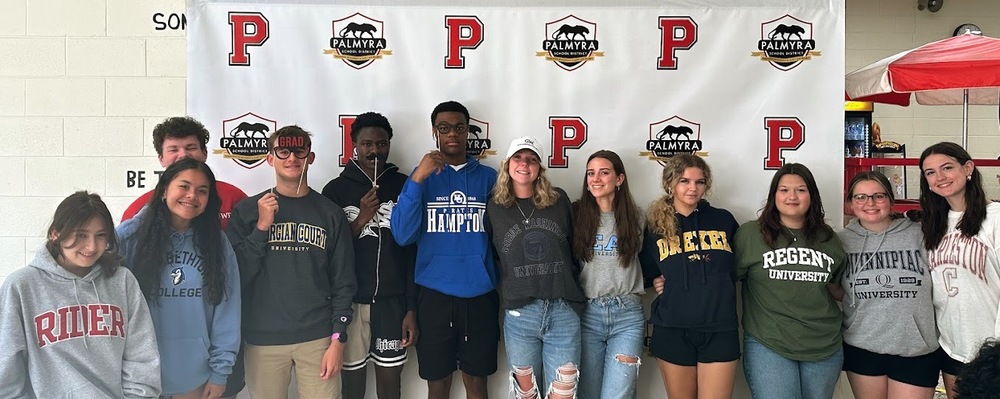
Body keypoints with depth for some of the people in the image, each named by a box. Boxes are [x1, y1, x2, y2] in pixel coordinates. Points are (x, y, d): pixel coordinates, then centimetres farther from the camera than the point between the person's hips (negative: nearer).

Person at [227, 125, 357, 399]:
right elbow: (236, 276, -2)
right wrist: (262, 226, -11)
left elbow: (343, 282, 3)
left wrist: (337, 340, -3)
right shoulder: (247, 210, 4)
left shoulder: (331, 214, 4)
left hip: (318, 338, 0)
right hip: (263, 339, 0)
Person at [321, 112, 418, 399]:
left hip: (392, 300, 1)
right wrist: (361, 219, -14)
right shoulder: (336, 189, 0)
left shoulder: (404, 186, 2)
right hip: (350, 300, 0)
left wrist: (412, 308, 0)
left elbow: (414, 250, 3)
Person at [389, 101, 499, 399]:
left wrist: (504, 293, -4)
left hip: (479, 295, 0)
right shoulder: (423, 176, 2)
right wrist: (417, 179, -19)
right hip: (434, 294, 0)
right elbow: (403, 235, -10)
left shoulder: (488, 177, 3)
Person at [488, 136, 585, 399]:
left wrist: (572, 286, 10)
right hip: (519, 315, 0)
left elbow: (577, 247, 13)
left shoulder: (559, 200, 6)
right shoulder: (495, 208, 5)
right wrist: (508, 288, 8)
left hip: (564, 313, 0)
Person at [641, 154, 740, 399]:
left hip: (720, 330, 0)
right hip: (673, 330, 0)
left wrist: (720, 285, 2)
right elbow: (646, 273, 16)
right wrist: (659, 282, -1)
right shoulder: (655, 227, 5)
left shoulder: (724, 220, 6)